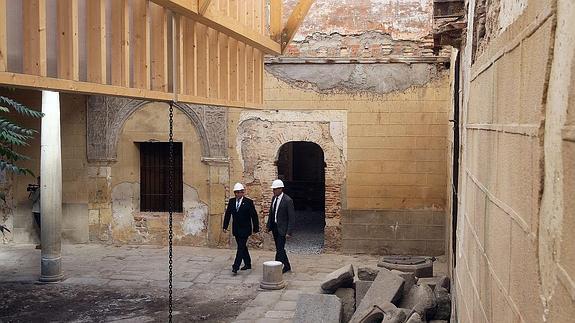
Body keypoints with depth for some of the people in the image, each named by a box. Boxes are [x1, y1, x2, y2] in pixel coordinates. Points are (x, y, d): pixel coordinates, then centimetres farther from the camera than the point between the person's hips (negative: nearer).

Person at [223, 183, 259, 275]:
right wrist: (225, 226, 4)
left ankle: (236, 267, -15)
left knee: (241, 247, -11)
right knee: (242, 247, 14)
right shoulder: (231, 201, 6)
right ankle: (247, 264, 26)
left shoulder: (248, 202, -8)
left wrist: (255, 228, -5)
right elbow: (227, 214, 9)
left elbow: (254, 216, -5)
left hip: (245, 229, -5)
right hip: (236, 229, 5)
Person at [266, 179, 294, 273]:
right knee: (279, 249, 15)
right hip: (274, 227, 8)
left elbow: (292, 217, -15)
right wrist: (268, 225, 12)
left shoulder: (288, 200, -16)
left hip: (282, 228, -8)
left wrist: (289, 232, -19)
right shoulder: (274, 198, 7)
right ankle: (287, 266, 28)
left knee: (280, 249, -9)